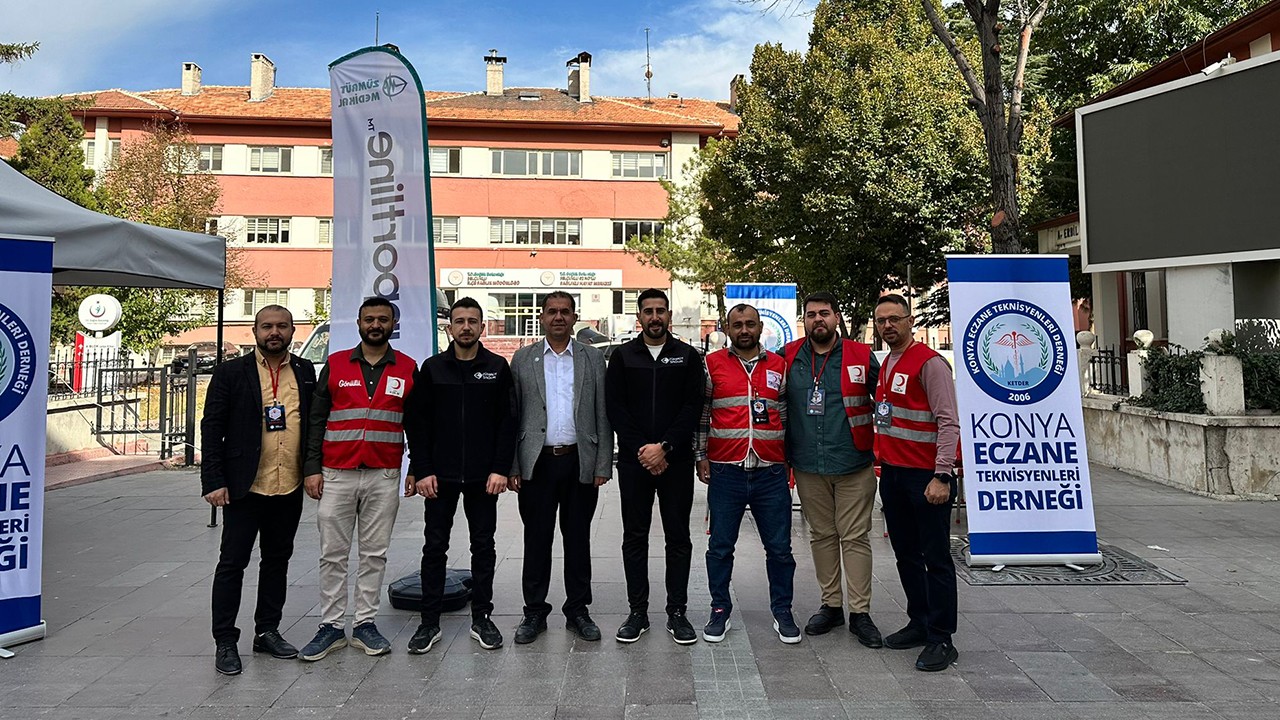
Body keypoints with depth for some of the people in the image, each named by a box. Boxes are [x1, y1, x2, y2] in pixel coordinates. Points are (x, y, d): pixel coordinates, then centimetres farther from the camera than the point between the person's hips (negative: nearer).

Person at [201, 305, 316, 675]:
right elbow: (212, 429, -4)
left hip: (290, 488, 4)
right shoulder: (231, 372, -2)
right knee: (232, 563, 3)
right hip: (245, 488, -3)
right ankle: (225, 642, 14)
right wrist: (214, 481, -10)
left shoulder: (305, 371, 8)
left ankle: (267, 632, 27)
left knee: (277, 561, 14)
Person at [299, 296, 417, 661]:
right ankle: (331, 626, 15)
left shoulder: (408, 369, 5)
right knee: (332, 554, 5)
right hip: (336, 476, 0)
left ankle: (365, 624, 18)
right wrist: (312, 468, -2)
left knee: (374, 554, 7)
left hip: (384, 477, 0)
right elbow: (316, 420, 5)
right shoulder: (335, 365, 5)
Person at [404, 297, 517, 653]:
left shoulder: (498, 367, 2)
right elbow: (417, 423, 2)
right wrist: (422, 471, -5)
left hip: (483, 476, 0)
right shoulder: (432, 368, 4)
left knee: (483, 547, 8)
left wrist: (500, 469, -8)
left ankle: (481, 618, 21)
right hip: (440, 476, 0)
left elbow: (507, 421, 0)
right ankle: (430, 622, 17)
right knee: (434, 547, 6)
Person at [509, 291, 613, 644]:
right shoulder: (523, 359, 6)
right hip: (536, 463, 0)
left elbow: (602, 416, 4)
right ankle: (535, 612, 20)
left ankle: (577, 610, 22)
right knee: (536, 539, 7)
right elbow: (512, 415, 5)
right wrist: (511, 466, -1)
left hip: (580, 463, 0)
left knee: (578, 539, 9)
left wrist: (603, 465, -2)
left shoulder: (593, 358, 6)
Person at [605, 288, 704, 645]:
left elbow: (693, 407, -3)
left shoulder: (687, 356, 5)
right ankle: (637, 611, 17)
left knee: (678, 537, 6)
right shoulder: (622, 356, 7)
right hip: (633, 461, 1)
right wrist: (641, 449, -11)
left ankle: (677, 612, 16)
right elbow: (615, 407, -1)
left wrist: (665, 448, -13)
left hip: (676, 461, 0)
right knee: (634, 537, 7)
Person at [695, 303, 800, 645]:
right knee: (720, 547, 8)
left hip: (771, 472, 1)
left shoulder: (780, 366, 8)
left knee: (779, 548, 8)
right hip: (725, 472, -1)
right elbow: (700, 413, 6)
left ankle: (782, 611, 23)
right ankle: (720, 611, 22)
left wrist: (789, 458, 7)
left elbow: (788, 415, 12)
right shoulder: (712, 364, 4)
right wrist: (700, 457, 1)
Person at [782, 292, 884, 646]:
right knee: (821, 536, 12)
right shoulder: (788, 357, 5)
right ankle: (831, 605, 25)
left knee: (855, 537, 1)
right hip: (808, 467, 3)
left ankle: (860, 613, 11)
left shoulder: (861, 356, 0)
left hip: (854, 465, -2)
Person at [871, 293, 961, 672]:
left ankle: (941, 639, 8)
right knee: (906, 555, 16)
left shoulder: (929, 363, -12)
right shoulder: (886, 364, 14)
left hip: (926, 477, -8)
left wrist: (942, 476, -22)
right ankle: (919, 623, 29)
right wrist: (882, 460, 12)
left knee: (936, 558, 0)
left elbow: (949, 422, -17)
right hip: (892, 474, 9)